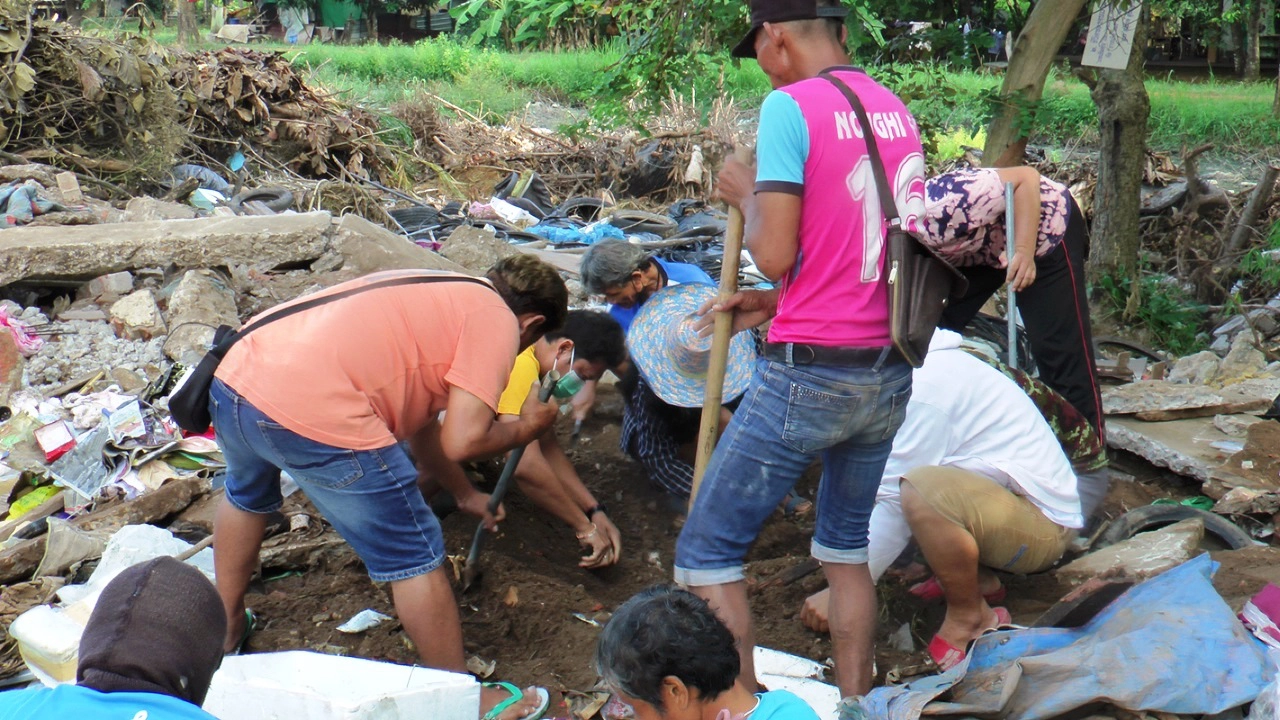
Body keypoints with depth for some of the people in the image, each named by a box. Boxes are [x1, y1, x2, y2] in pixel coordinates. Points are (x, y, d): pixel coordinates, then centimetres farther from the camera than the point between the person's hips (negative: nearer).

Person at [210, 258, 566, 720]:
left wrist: (464, 494, 46)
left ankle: (227, 628, 58)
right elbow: (461, 441, -7)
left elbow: (420, 417, 37)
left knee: (246, 495, 39)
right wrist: (526, 428, 13)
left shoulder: (438, 293, 28)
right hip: (315, 414, -9)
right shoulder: (497, 320, 3)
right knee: (415, 558, 8)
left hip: (231, 377, 9)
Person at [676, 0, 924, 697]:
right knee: (847, 547, 21)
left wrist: (747, 195, 2)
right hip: (891, 374, 8)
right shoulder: (896, 110, 10)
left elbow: (775, 254, -16)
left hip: (808, 375, -7)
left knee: (706, 551, 5)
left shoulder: (790, 106, -12)